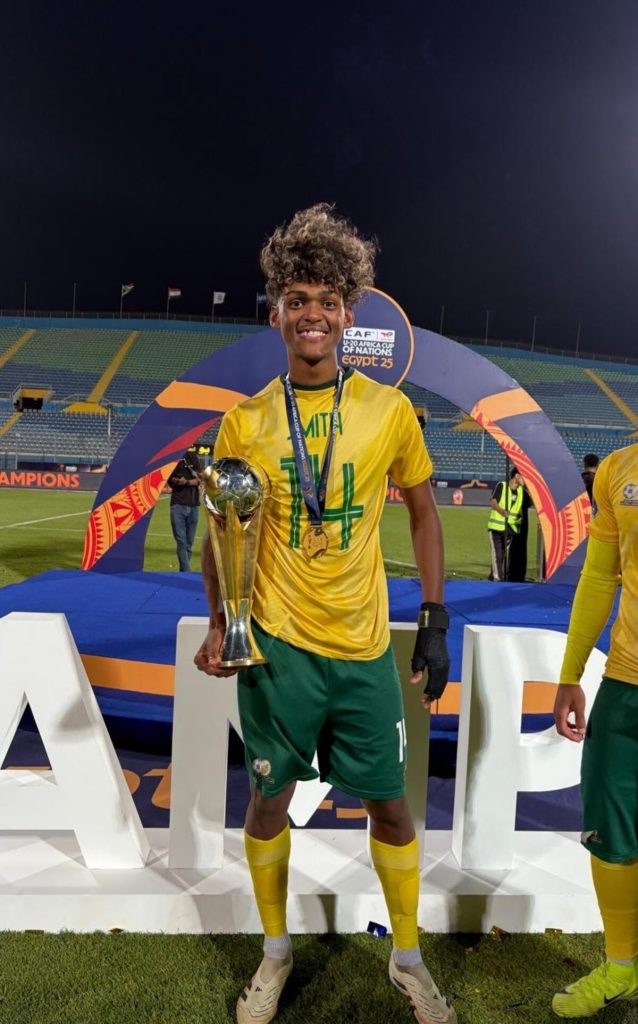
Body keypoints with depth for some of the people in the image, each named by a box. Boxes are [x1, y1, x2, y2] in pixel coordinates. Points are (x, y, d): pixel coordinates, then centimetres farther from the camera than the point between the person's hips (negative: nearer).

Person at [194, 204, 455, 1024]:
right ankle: (275, 950, 39)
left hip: (364, 647, 0)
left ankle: (407, 958, 36)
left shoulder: (390, 410, -3)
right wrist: (219, 624, -6)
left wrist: (435, 620, 1)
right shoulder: (245, 421, -3)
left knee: (390, 805, 11)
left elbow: (423, 514, 5)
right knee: (269, 798, 14)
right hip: (276, 644, 0)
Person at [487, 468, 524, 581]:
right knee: (497, 554, -8)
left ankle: (493, 576, 19)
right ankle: (497, 578, -6)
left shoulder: (522, 490, 7)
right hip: (496, 526, -5)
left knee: (505, 554, 8)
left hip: (510, 528, 5)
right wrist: (501, 510, -33)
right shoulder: (502, 486, -6)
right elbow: (492, 502, -14)